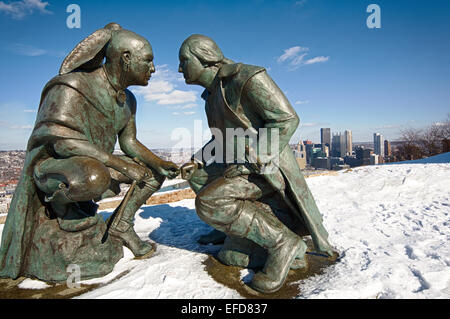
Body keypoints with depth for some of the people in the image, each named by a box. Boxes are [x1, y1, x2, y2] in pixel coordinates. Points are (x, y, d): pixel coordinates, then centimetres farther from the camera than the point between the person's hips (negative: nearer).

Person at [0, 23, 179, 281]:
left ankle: (121, 225, 4)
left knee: (155, 171, 2)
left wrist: (160, 164, -7)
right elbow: (64, 142, -28)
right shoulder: (72, 86, -19)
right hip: (51, 165, -8)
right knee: (93, 177, -42)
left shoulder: (127, 100, 5)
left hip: (95, 166, 8)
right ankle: (62, 202, -6)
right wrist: (122, 165, -31)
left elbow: (129, 142, 9)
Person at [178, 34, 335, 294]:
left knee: (208, 202, -22)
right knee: (196, 176, 12)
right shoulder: (212, 94, 15)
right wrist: (198, 161, 7)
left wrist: (249, 162, -22)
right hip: (244, 165, 9)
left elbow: (287, 119, -20)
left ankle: (283, 242, -13)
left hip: (268, 167, -9)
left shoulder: (246, 77, -14)